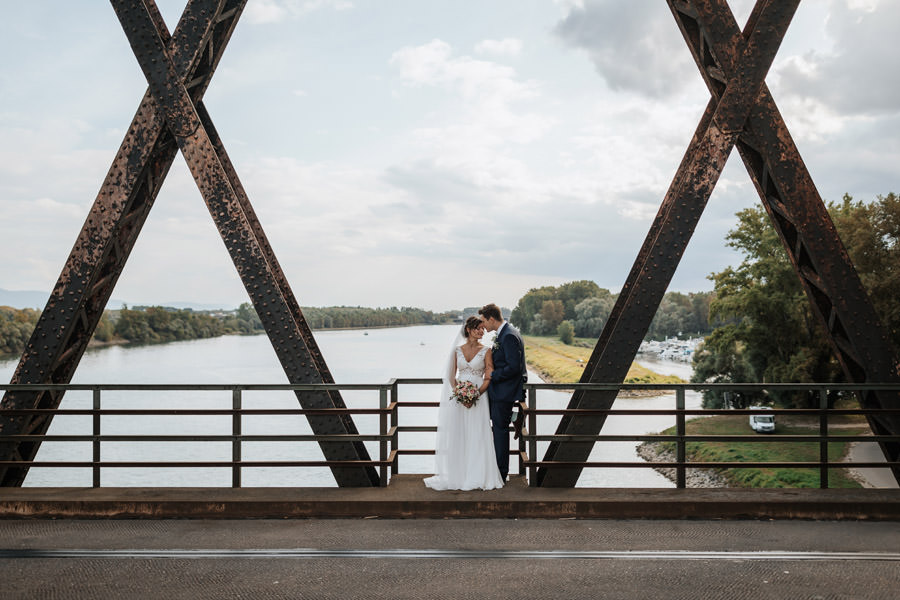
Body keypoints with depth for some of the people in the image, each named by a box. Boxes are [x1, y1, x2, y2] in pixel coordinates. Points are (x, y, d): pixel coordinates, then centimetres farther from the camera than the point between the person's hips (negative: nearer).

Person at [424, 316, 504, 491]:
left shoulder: (486, 351, 0)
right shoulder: (458, 350, 7)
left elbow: (488, 378, -4)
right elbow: (451, 375, 8)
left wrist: (476, 394, -17)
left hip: (478, 397, -2)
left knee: (476, 437, -5)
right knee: (456, 436, 1)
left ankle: (478, 477, 3)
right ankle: (456, 475, 10)